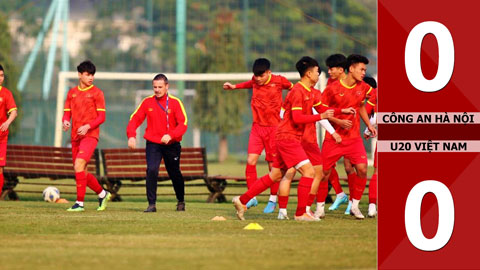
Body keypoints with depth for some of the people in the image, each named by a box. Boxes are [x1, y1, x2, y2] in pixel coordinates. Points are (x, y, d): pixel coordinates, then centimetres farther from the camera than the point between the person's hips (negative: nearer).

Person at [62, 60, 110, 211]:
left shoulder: (96, 93, -1)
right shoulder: (72, 93, 13)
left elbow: (101, 117, -4)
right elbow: (67, 113, 15)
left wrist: (87, 126, -19)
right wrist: (65, 121, -9)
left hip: (90, 135, -6)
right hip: (75, 136, 6)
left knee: (79, 165, -22)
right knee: (81, 171, 9)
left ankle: (80, 203, -20)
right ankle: (102, 194, 30)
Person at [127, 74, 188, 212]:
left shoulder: (175, 102, -6)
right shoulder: (147, 102, 0)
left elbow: (183, 123, -13)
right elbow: (135, 119, 2)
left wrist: (170, 135, -29)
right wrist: (131, 136, -15)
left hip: (171, 145, 0)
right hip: (153, 144, 0)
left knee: (175, 174, 12)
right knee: (151, 170, -20)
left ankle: (181, 201, 37)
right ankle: (151, 204, -15)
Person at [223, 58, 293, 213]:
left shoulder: (279, 81, -7)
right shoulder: (255, 81, 4)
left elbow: (293, 89, 11)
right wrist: (234, 87, 29)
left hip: (273, 127, -3)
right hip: (257, 127, 3)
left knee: (273, 164, 0)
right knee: (251, 161, -8)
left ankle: (273, 200, 13)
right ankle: (252, 197, 1)